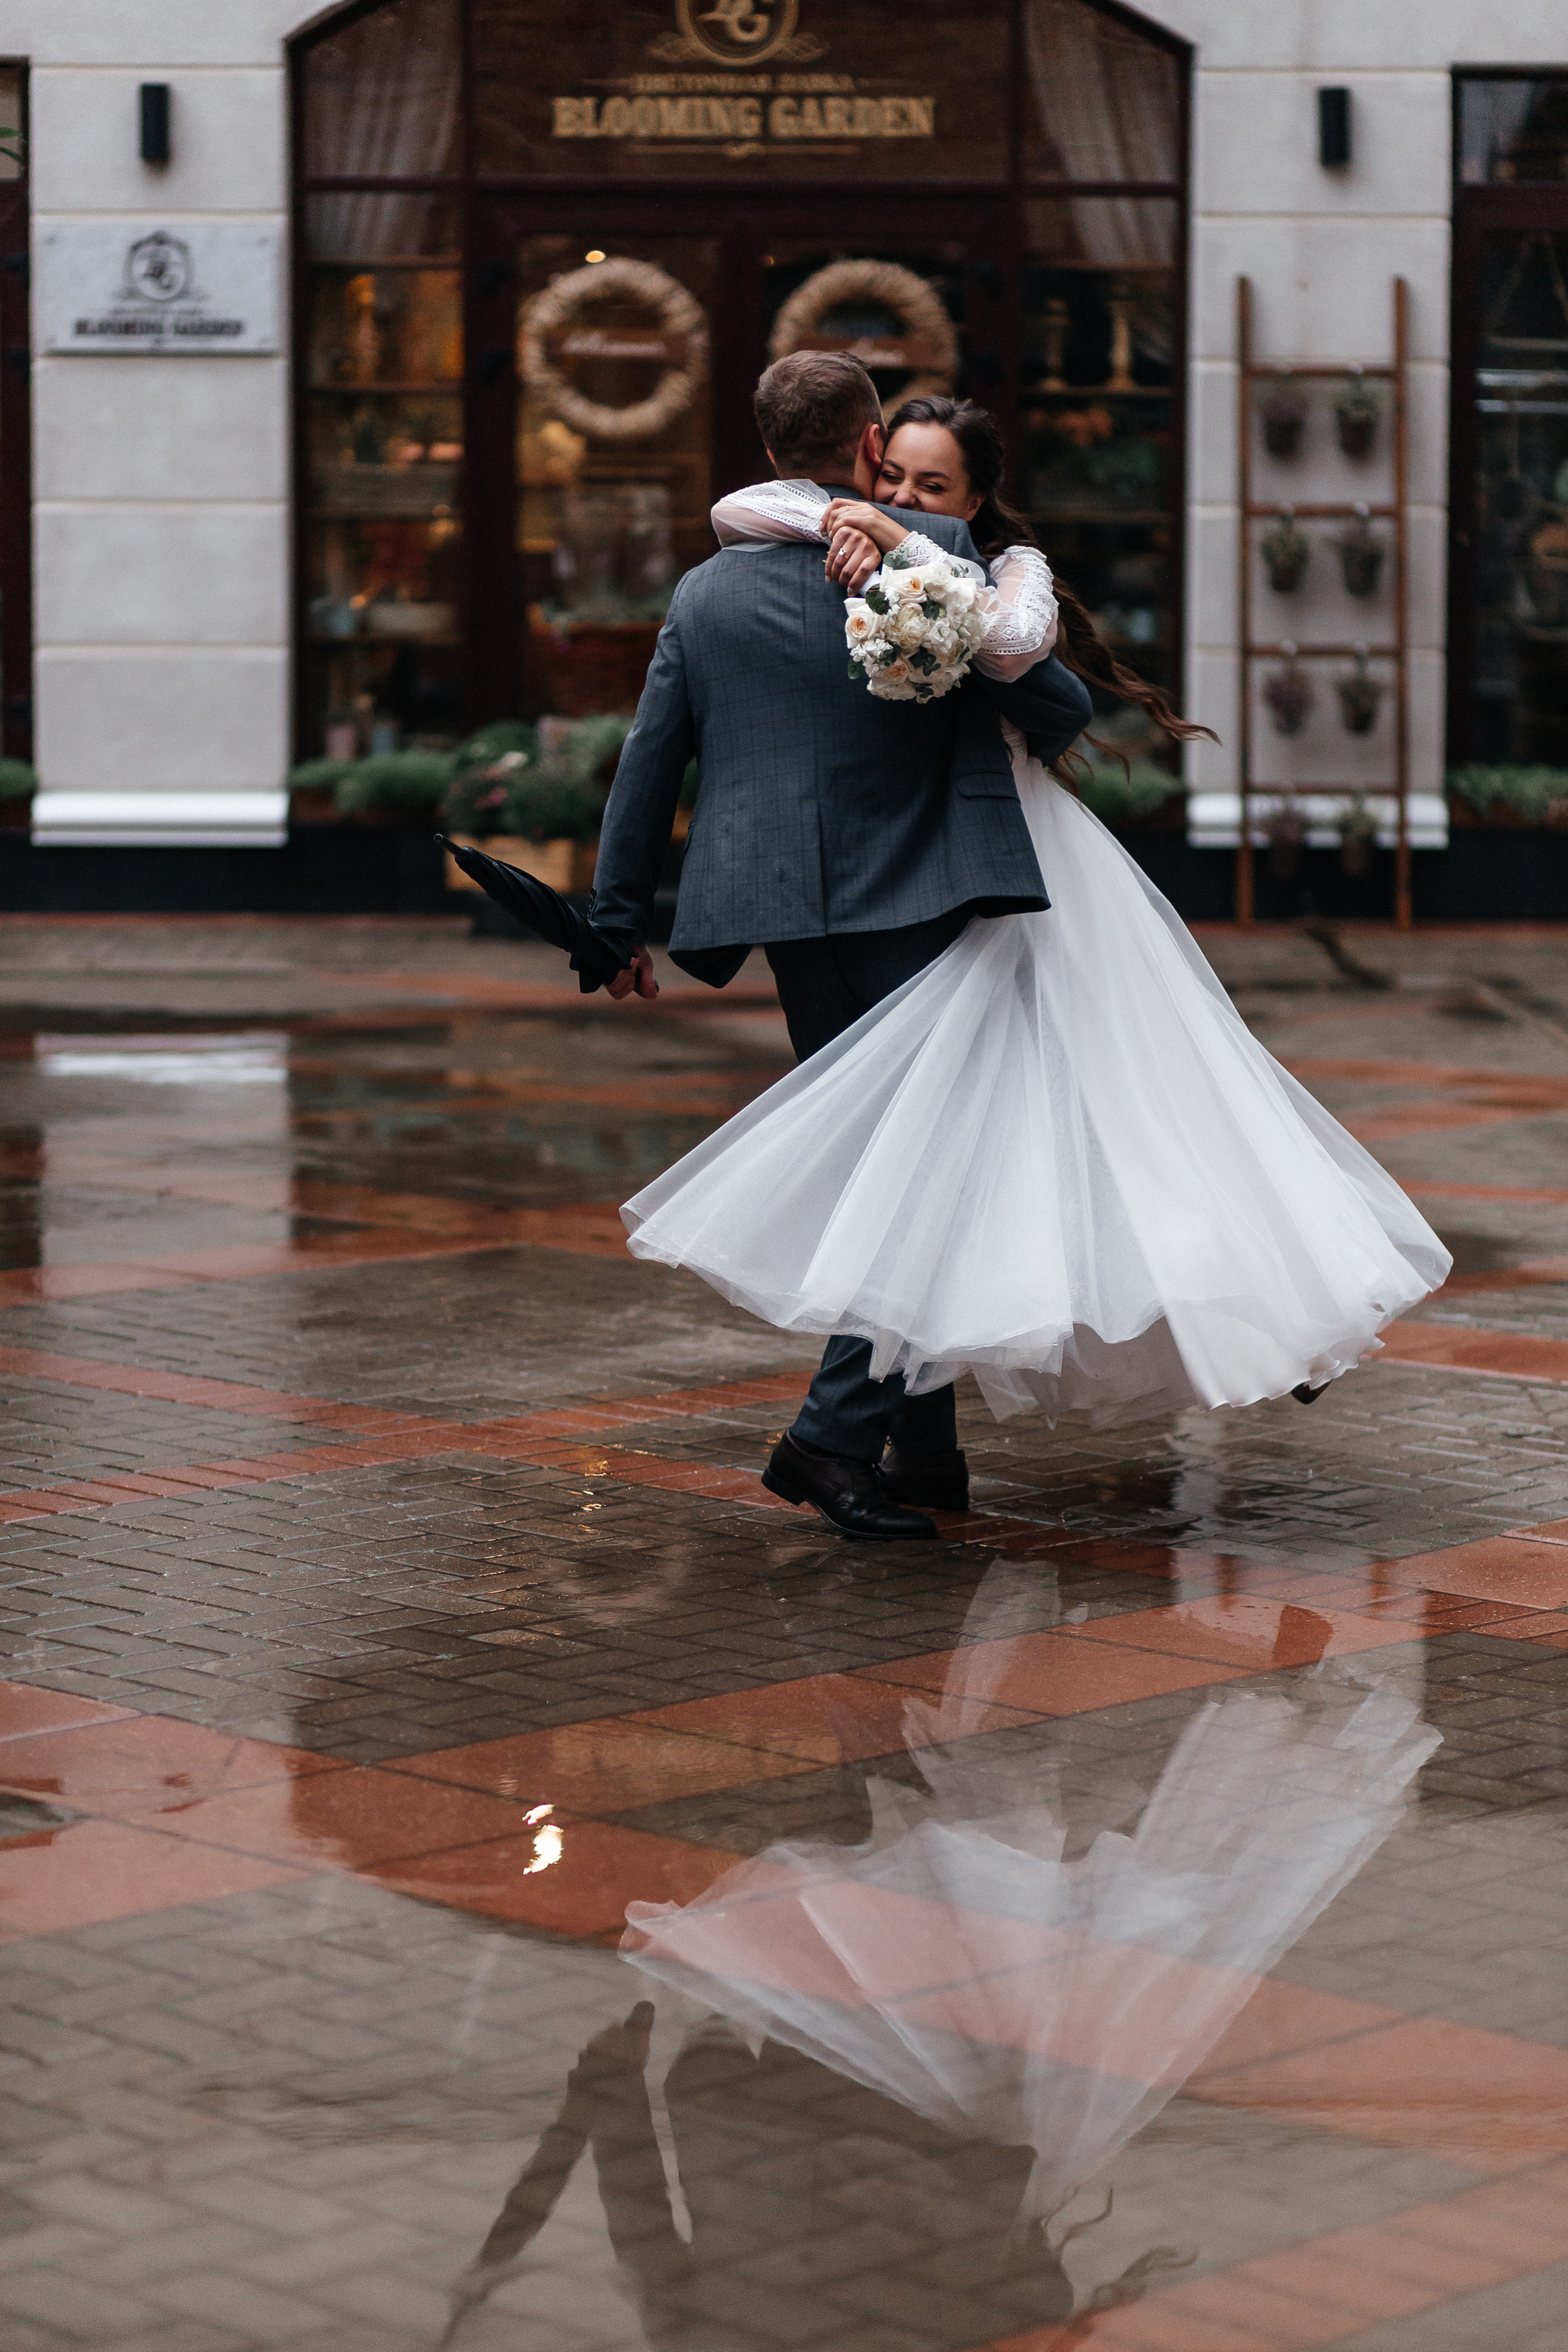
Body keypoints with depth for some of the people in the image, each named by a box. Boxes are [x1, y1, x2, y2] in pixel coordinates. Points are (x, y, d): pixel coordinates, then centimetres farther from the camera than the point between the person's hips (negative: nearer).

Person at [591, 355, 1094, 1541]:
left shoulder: (705, 591, 7)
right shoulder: (930, 557, -7)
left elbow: (648, 768, 10)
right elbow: (1054, 706, -5)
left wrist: (620, 922, 20)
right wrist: (1054, 731, 20)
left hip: (791, 921, 5)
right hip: (916, 912, -5)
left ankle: (920, 1434, 24)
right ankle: (841, 1433, -12)